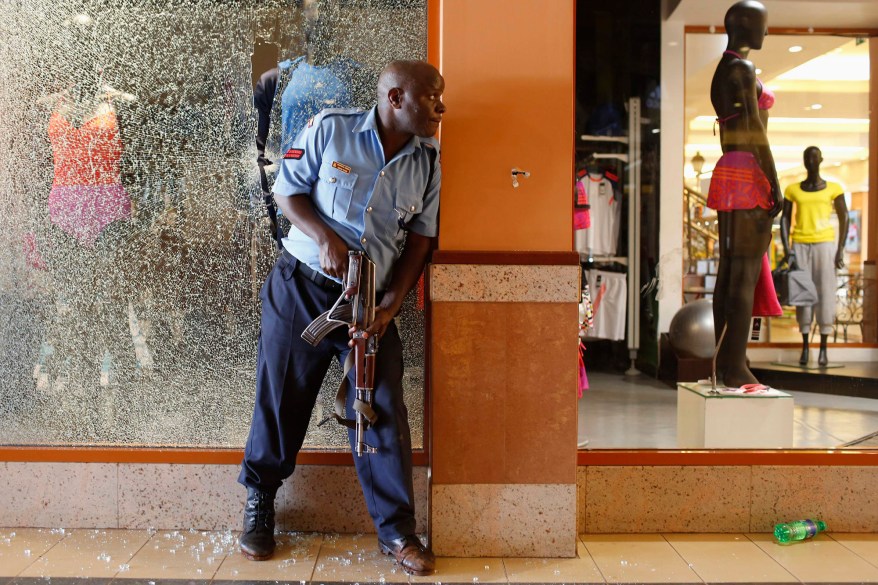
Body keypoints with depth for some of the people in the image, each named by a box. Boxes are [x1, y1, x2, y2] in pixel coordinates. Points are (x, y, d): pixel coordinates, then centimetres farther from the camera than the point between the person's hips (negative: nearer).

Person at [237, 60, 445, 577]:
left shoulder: (428, 161, 3)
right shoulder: (331, 128, -6)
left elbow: (420, 237, 4)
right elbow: (287, 190, 0)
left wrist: (390, 305, -6)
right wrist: (325, 238, -17)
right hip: (302, 286, -2)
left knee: (384, 409, -1)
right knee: (281, 398, 7)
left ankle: (397, 529, 12)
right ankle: (259, 504, 30)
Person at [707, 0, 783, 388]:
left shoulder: (721, 71, 20)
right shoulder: (743, 70, -8)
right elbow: (754, 131, -16)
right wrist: (774, 183, -15)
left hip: (726, 173, 10)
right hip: (749, 175, -10)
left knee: (728, 270, 9)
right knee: (745, 274, -9)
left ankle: (724, 360, 14)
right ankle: (736, 368, -7)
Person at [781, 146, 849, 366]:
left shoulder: (833, 188, 2)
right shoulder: (793, 189, 6)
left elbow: (843, 218, 4)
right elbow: (785, 219, 5)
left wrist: (840, 249, -3)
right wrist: (786, 249, -5)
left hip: (824, 244, -1)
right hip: (800, 246, 1)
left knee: (825, 293, -3)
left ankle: (823, 348, 4)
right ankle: (804, 346, 9)